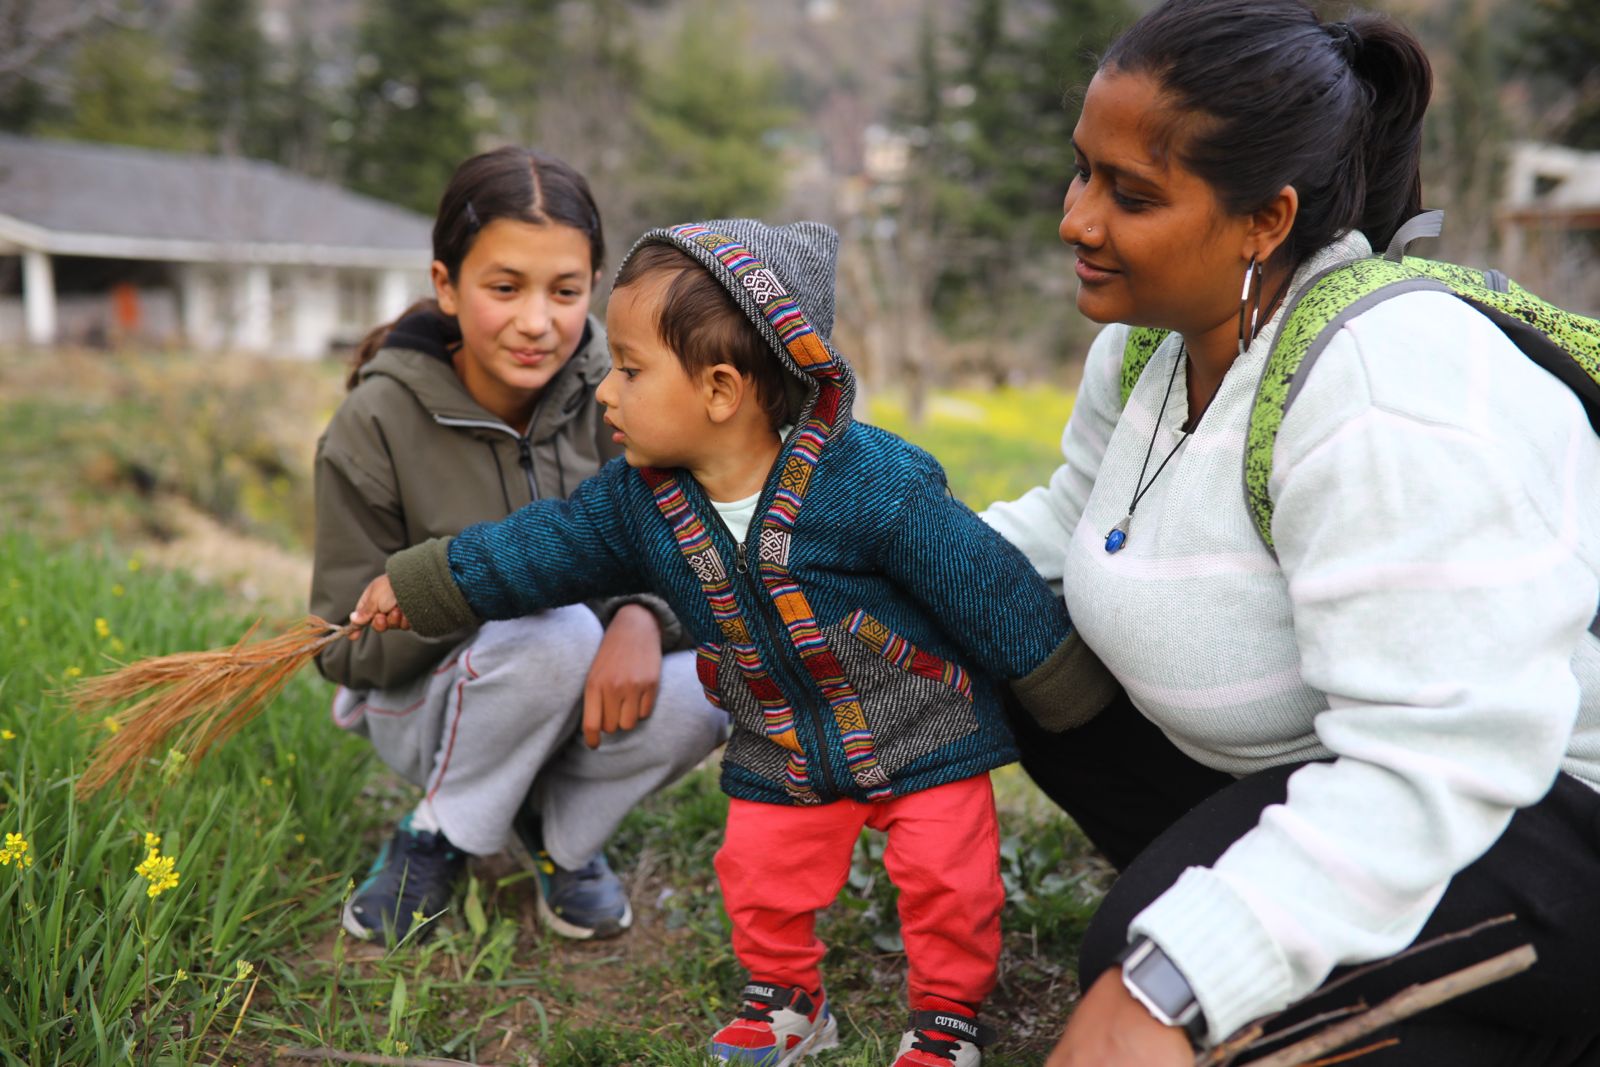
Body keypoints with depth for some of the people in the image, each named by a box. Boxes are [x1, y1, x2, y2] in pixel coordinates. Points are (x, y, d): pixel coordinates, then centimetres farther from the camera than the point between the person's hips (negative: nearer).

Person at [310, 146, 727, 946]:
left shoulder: (610, 394, -13)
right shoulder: (377, 426, -19)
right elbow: (349, 647, -14)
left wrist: (642, 616, -33)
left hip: (578, 695, 3)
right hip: (422, 700, -3)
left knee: (704, 689, -28)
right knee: (556, 633, -35)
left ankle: (558, 833, 3)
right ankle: (437, 838, -6)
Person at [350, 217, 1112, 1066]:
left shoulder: (874, 484, -28)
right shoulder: (638, 501, -11)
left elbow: (986, 585, -20)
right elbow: (541, 548, 3)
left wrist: (1066, 693, -12)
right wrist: (414, 586, 8)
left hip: (924, 734, -4)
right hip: (780, 758, 5)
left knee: (945, 878, -1)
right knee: (761, 875, 9)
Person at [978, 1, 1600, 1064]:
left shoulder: (1391, 393, -32)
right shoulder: (1156, 331, -4)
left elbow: (1438, 762, -35)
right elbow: (1073, 517, 10)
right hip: (1329, 762, 9)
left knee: (1150, 959, -28)